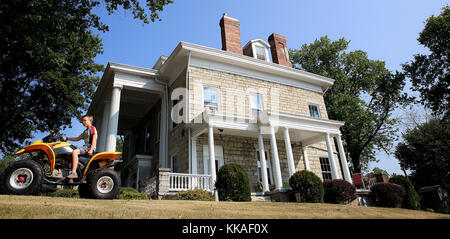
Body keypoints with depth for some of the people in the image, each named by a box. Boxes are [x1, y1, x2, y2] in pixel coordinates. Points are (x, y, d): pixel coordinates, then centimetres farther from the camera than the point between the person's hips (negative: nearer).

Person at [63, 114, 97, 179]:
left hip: (90, 146, -11)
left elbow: (94, 139, -14)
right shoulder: (85, 131, 26)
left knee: (74, 152, -28)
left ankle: (74, 173, -32)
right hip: (85, 146, 11)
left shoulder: (92, 128, -3)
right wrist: (67, 138, 23)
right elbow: (78, 138, 33)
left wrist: (91, 150, -24)